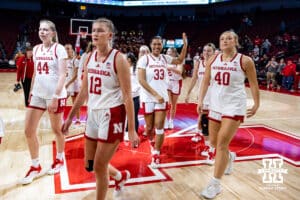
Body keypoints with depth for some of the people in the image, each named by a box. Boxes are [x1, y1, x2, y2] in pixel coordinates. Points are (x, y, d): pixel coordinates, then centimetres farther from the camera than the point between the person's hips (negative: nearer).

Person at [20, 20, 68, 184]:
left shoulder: (59, 49, -9)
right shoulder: (36, 49, 10)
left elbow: (62, 75, -15)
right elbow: (36, 73, 18)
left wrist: (55, 97, -21)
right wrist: (31, 92, 17)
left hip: (55, 95, -6)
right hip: (37, 94, 6)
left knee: (57, 130, 9)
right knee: (29, 131, 4)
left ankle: (59, 159, 33)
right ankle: (35, 166, 20)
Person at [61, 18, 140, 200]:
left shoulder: (118, 59, -13)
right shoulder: (90, 57, 7)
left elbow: (127, 96, -15)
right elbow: (84, 91, 14)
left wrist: (131, 130, -17)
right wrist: (70, 117, 16)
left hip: (112, 116, -7)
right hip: (93, 114, 7)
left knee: (99, 167, 0)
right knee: (89, 165, 16)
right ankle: (120, 176, 44)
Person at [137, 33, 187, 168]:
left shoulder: (164, 58, 7)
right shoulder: (144, 59, -7)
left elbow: (180, 60, 23)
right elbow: (141, 80, -14)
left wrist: (185, 45, 8)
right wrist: (156, 94, -19)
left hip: (162, 97, 3)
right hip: (148, 98, -2)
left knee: (159, 127, -3)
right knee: (149, 127, 10)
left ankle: (156, 155, 4)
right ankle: (151, 141, 42)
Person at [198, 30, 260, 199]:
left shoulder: (245, 61, -8)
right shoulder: (213, 60, 4)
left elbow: (253, 84, 0)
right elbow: (206, 82, 8)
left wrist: (256, 104, 1)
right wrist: (201, 100, 0)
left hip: (234, 106, -5)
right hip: (216, 105, 5)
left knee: (222, 143, -12)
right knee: (214, 142, 14)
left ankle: (215, 184, 0)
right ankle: (230, 157, 49)